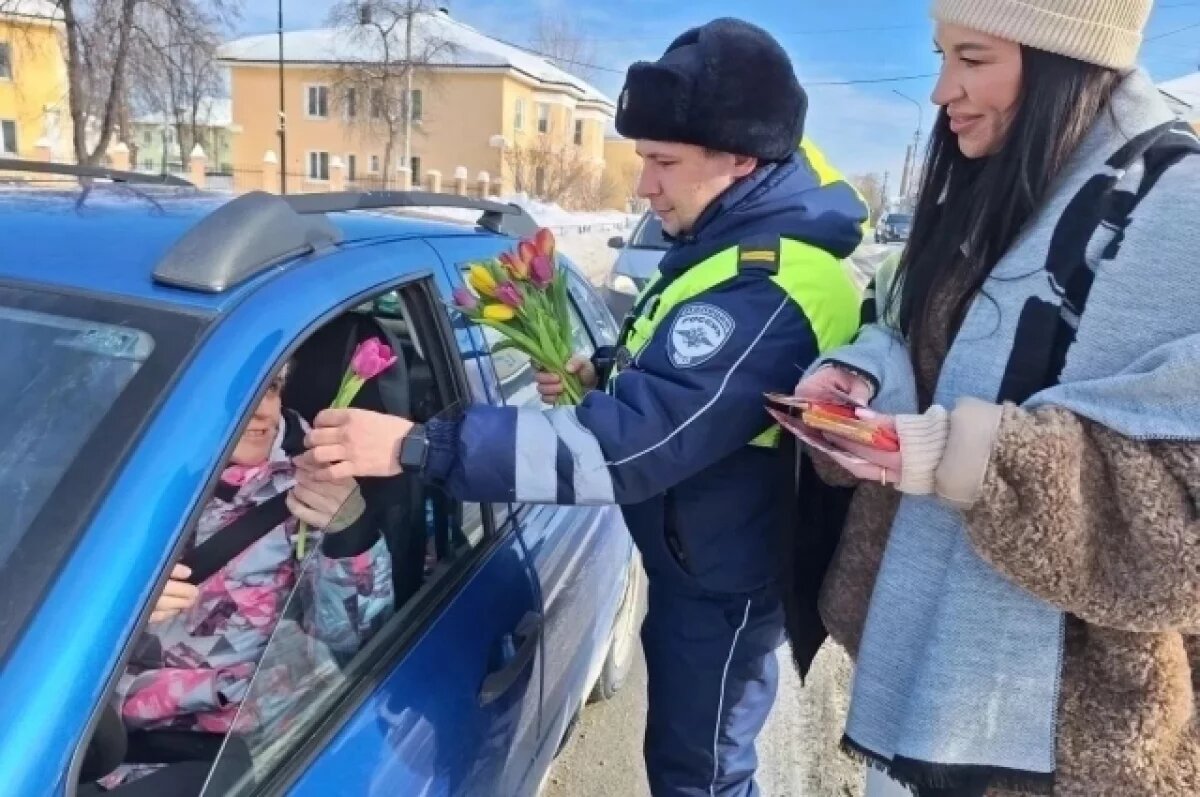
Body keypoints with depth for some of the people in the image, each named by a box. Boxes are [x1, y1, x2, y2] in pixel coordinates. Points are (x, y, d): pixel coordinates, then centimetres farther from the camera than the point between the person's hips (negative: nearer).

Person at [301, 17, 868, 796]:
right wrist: (606, 374, -4)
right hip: (693, 562, 9)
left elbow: (632, 444, -38)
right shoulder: (740, 242, 2)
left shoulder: (769, 290, -32)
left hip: (724, 582, -9)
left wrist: (420, 445, -37)